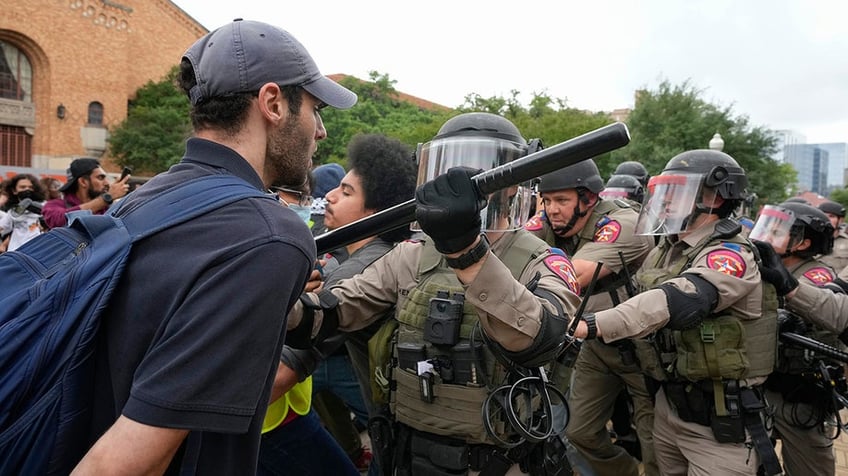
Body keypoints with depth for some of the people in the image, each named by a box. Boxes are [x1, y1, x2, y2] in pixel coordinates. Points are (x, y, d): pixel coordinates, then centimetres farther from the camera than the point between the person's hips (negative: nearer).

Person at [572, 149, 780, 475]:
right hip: (669, 406, 7)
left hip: (720, 419, -7)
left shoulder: (730, 256, -18)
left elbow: (679, 301, -36)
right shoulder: (666, 249, 7)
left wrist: (590, 325, -47)